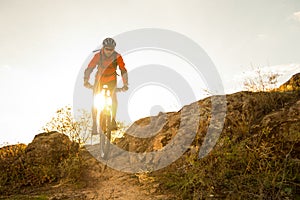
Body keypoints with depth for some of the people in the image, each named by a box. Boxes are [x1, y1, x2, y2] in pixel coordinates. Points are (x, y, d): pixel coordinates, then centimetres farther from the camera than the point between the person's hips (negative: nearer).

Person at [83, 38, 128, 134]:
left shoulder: (117, 57, -18)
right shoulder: (98, 56, -18)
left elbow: (123, 70, -18)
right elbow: (89, 69, -20)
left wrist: (125, 84, -29)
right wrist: (86, 81, -34)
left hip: (111, 81, 0)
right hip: (99, 81, 0)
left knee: (113, 100, -14)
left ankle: (113, 121, 5)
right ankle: (94, 125, 1)